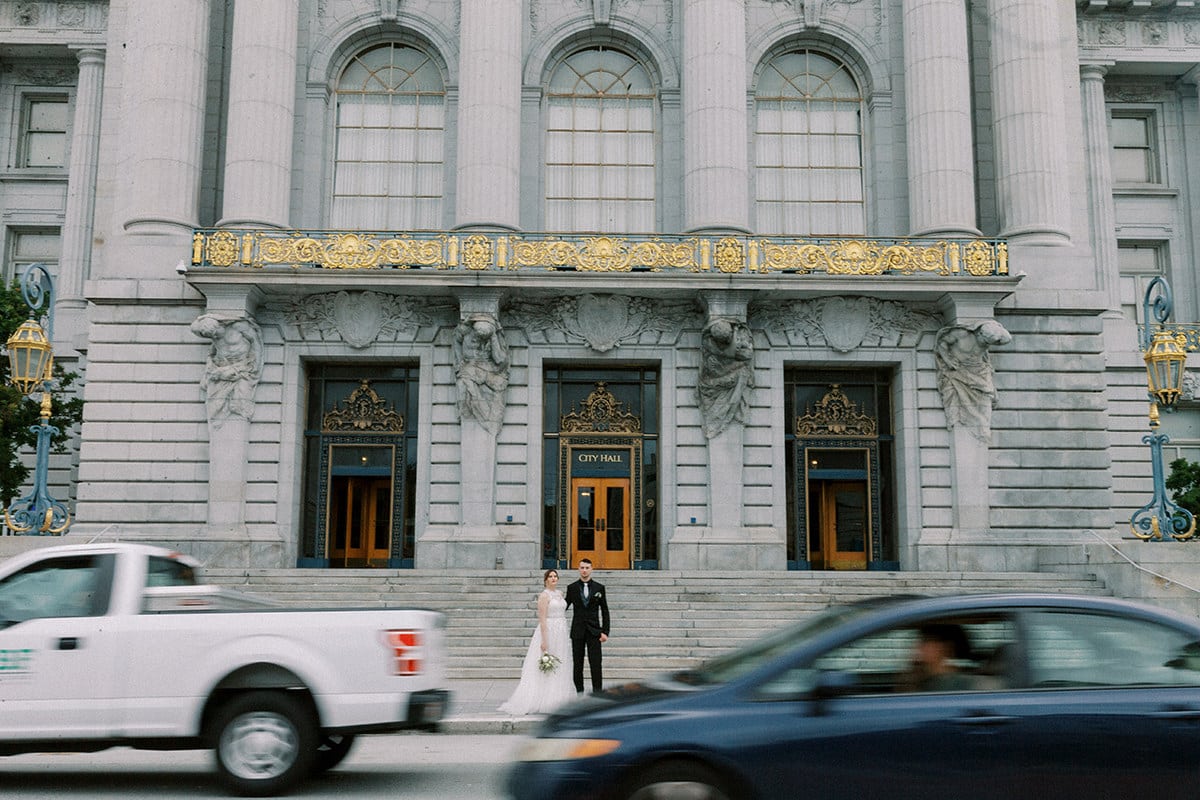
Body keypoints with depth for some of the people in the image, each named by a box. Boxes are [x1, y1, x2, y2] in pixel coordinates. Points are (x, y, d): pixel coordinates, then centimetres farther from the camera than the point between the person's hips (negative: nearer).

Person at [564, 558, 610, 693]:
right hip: (577, 631, 1)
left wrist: (605, 631, -3)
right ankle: (579, 691, 15)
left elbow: (605, 611, 4)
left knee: (596, 664, -5)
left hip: (594, 631, -1)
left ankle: (597, 693, -1)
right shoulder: (572, 588, 5)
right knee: (577, 664, 5)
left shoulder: (599, 588, 3)